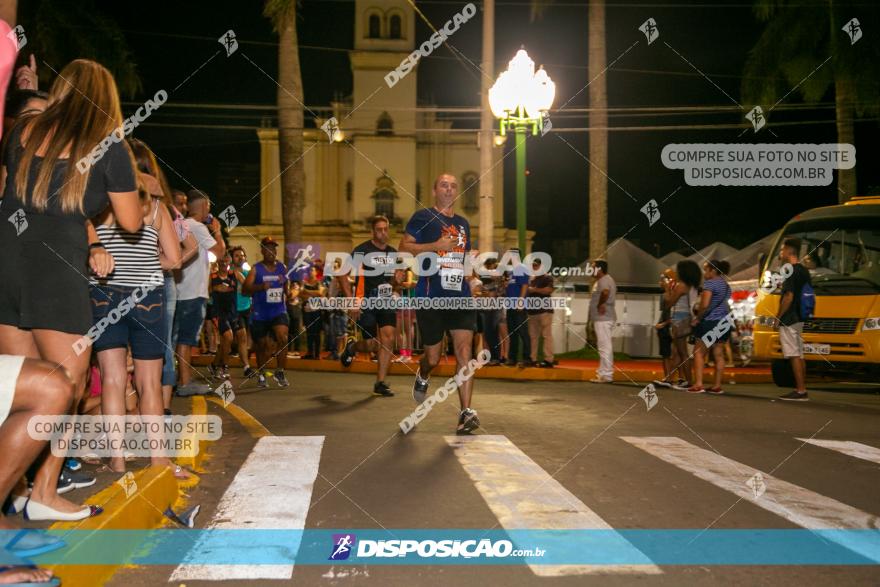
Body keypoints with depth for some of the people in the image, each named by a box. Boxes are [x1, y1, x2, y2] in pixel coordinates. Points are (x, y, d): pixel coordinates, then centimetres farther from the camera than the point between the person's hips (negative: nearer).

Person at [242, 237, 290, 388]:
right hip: (260, 313, -1)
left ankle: (280, 372, -7)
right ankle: (261, 375, 28)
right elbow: (245, 288, -12)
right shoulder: (256, 269, -3)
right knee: (262, 345, 9)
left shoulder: (282, 267, 7)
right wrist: (260, 287, -28)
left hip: (279, 311, 1)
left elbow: (288, 286, 18)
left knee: (282, 338, -20)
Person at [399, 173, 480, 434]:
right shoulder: (423, 217, 1)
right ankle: (422, 377, 42)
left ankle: (466, 412, -12)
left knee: (464, 351, -11)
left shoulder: (463, 223, 18)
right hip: (430, 297, -4)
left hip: (460, 295, 4)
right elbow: (403, 247, -7)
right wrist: (436, 245, -17)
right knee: (433, 357, 6)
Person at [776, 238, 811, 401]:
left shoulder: (791, 271, -14)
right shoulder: (804, 271, 15)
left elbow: (788, 296, -20)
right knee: (799, 355, 12)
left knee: (794, 355, -9)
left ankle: (800, 391, -10)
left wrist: (778, 316, -13)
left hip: (789, 320, -10)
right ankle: (802, 389, 16)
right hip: (800, 318, 10)